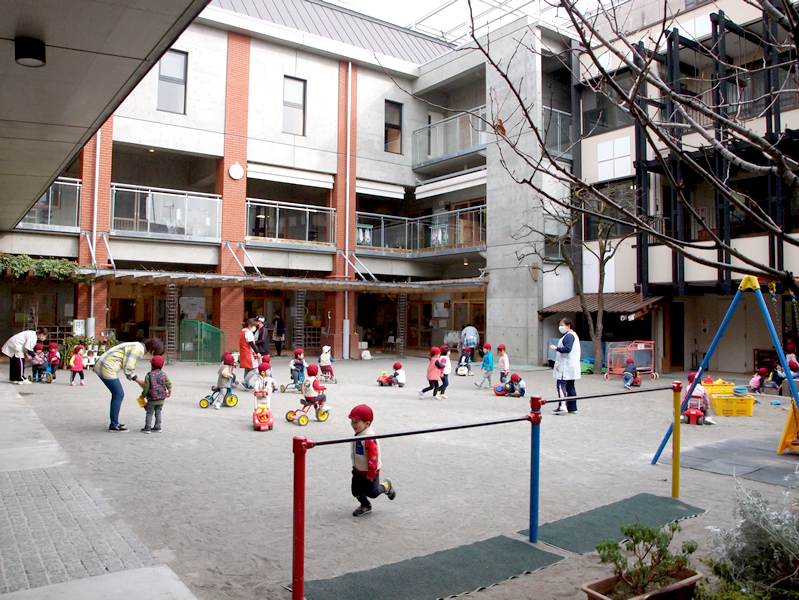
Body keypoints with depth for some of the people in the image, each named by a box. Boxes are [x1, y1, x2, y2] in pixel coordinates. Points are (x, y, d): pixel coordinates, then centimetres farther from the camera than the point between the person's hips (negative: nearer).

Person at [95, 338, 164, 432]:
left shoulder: (138, 347, 15)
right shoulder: (139, 349, -16)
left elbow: (128, 368, 18)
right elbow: (128, 369, -17)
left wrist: (139, 380, 11)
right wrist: (139, 381, -4)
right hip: (107, 368, -10)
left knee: (117, 394, 16)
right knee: (119, 395, -4)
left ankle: (114, 423, 24)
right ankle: (114, 426, 3)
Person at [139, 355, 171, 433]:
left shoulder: (149, 375, -8)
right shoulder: (163, 374, 1)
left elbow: (146, 388, -7)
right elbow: (169, 384, 4)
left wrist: (143, 396, 6)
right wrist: (169, 392, 19)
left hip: (152, 399, -3)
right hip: (161, 398, 3)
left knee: (149, 413, 6)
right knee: (158, 413, 12)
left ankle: (147, 428, 7)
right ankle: (157, 427, 14)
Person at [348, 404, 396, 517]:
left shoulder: (369, 439, -30)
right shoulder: (358, 435, 1)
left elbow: (373, 458, -27)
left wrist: (370, 475, -22)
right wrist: (355, 467, 21)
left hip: (370, 471, -8)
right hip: (358, 471, 8)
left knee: (371, 492, 4)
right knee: (356, 491, 11)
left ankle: (386, 486, 31)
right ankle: (365, 506, 36)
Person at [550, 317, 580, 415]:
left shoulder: (569, 336, -13)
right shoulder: (573, 335, 21)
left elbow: (567, 348, -24)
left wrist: (556, 348, -16)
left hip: (566, 366, -11)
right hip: (571, 366, 11)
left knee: (561, 385, -14)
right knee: (570, 386, 11)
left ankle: (562, 406, -21)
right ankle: (572, 408, 14)